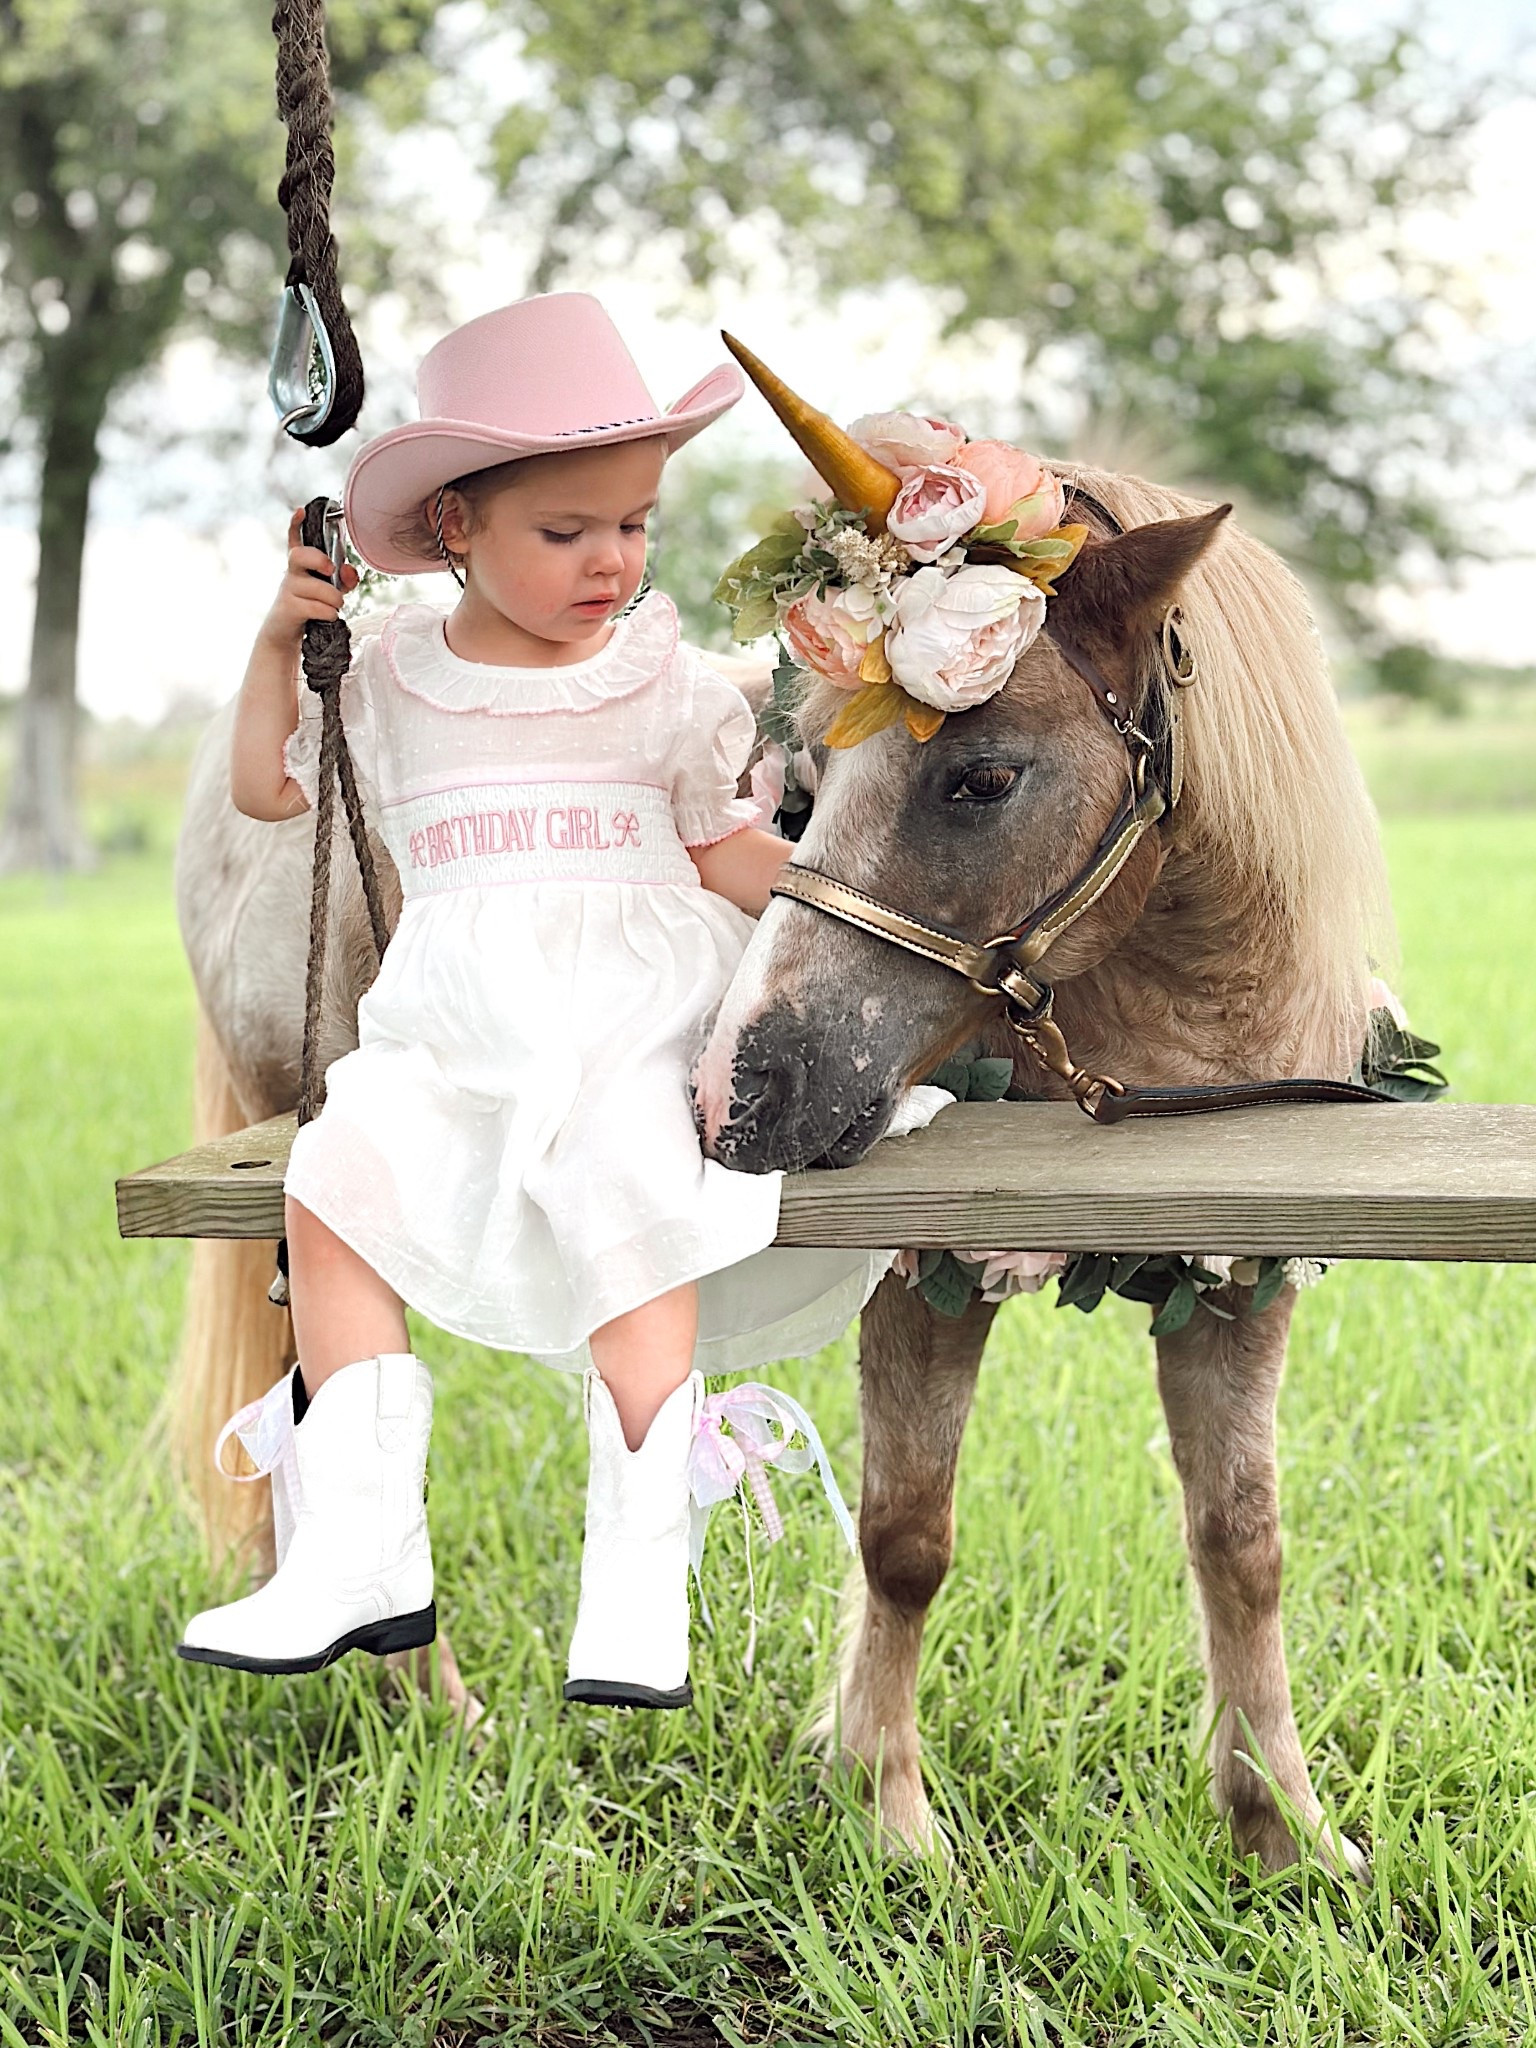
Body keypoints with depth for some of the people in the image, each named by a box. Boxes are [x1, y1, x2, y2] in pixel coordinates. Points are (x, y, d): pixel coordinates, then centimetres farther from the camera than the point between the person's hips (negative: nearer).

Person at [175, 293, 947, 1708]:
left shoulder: (662, 679, 8)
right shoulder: (390, 673, 13)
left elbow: (726, 852, 10)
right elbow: (266, 786, 21)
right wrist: (280, 641, 8)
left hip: (632, 1016, -3)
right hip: (451, 1031, 3)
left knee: (627, 1197, -29)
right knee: (333, 1180, -20)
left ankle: (642, 1577, -25)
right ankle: (361, 1560, -15)